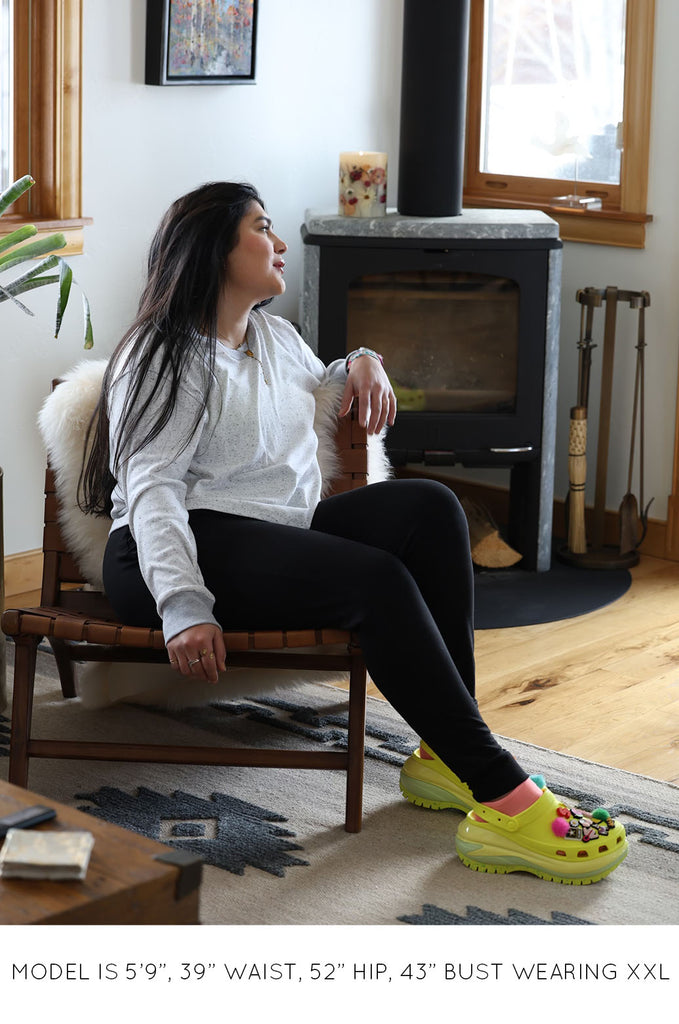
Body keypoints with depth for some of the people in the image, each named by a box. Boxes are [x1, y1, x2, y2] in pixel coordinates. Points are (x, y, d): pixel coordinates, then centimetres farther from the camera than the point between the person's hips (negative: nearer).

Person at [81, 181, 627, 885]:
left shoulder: (276, 336, 23)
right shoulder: (166, 358, -3)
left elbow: (321, 387, 45)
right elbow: (151, 487, -15)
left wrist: (362, 363, 19)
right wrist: (184, 606, -30)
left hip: (283, 534, 8)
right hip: (196, 545, -8)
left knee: (428, 507, -17)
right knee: (376, 578, -31)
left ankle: (446, 752, -22)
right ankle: (502, 795, -34)